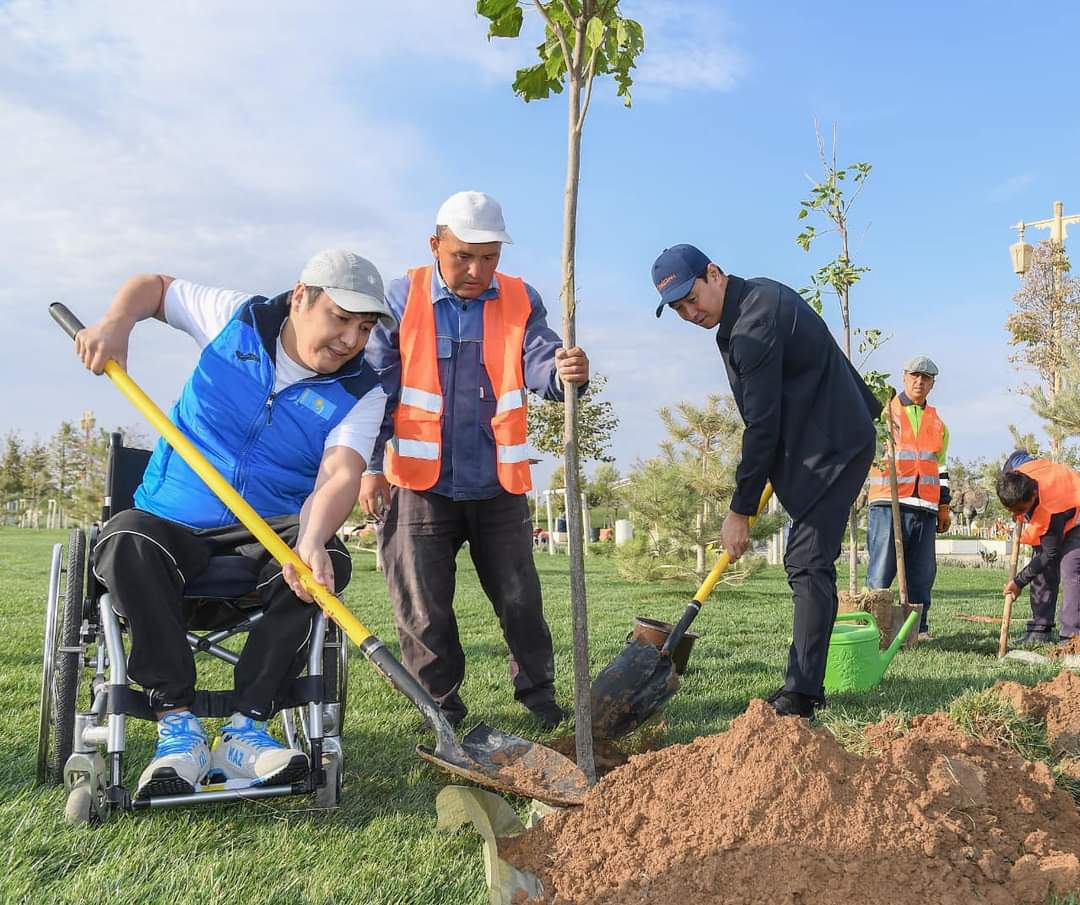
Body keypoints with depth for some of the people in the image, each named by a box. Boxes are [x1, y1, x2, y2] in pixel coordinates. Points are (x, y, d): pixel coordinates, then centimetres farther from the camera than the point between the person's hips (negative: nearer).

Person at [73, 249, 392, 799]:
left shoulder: (360, 394, -5)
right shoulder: (238, 319, -1)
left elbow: (340, 476, -22)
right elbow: (153, 287, 15)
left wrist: (310, 540, -43)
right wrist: (115, 324, -7)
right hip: (170, 522, 1)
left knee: (331, 559, -30)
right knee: (126, 541, -32)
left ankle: (245, 729, -26)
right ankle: (177, 725, -27)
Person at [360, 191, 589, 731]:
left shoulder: (520, 301, 2)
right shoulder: (402, 299, -2)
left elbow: (539, 364, -10)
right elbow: (377, 384, 0)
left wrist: (564, 372, -36)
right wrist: (371, 466, -5)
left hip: (498, 485, 1)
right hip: (420, 484, -1)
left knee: (520, 599, 8)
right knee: (423, 608, 5)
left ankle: (539, 697, 24)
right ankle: (441, 707, 21)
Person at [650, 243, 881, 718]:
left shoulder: (755, 323, -22)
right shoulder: (757, 296, 10)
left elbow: (762, 426, -21)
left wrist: (741, 510, -15)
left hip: (832, 446, -11)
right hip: (824, 439, 11)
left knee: (809, 564, -13)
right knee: (806, 563, 12)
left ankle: (802, 693, -11)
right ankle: (804, 685, 18)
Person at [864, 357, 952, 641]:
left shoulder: (937, 422, 21)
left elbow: (941, 467, 25)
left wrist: (944, 507, 20)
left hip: (925, 509, 5)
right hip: (887, 503, -4)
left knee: (922, 574, 7)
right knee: (881, 571, -7)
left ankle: (918, 626, 16)